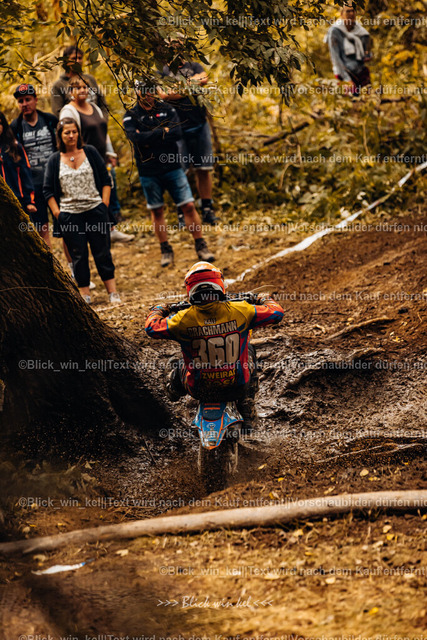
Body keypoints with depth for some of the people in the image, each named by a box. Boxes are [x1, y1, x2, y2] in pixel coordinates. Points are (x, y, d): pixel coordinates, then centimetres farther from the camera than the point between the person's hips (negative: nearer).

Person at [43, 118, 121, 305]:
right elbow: (48, 190, 6)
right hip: (69, 215, 0)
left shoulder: (90, 152, 5)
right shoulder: (54, 160, 4)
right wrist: (56, 212, -2)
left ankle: (113, 293, 7)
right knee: (78, 256, 4)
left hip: (95, 211, 0)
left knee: (102, 253, 2)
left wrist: (104, 204, -2)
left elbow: (105, 179, 7)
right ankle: (84, 295, 11)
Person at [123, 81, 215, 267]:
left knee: (188, 206, -3)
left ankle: (201, 246, 8)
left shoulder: (167, 109, 4)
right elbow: (135, 137, -20)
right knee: (157, 211, 8)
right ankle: (166, 250, 21)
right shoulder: (131, 116, -1)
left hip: (172, 167, 1)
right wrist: (163, 131, -18)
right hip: (148, 171, 0)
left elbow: (177, 133, -12)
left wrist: (149, 138, -16)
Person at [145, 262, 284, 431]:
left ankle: (174, 390, 63)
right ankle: (247, 411, 34)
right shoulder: (240, 311, -18)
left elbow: (152, 327, 0)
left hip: (200, 390, 0)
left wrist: (158, 310, 22)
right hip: (236, 389, 0)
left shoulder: (183, 320, -19)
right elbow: (276, 313, -3)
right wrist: (265, 300, 20)